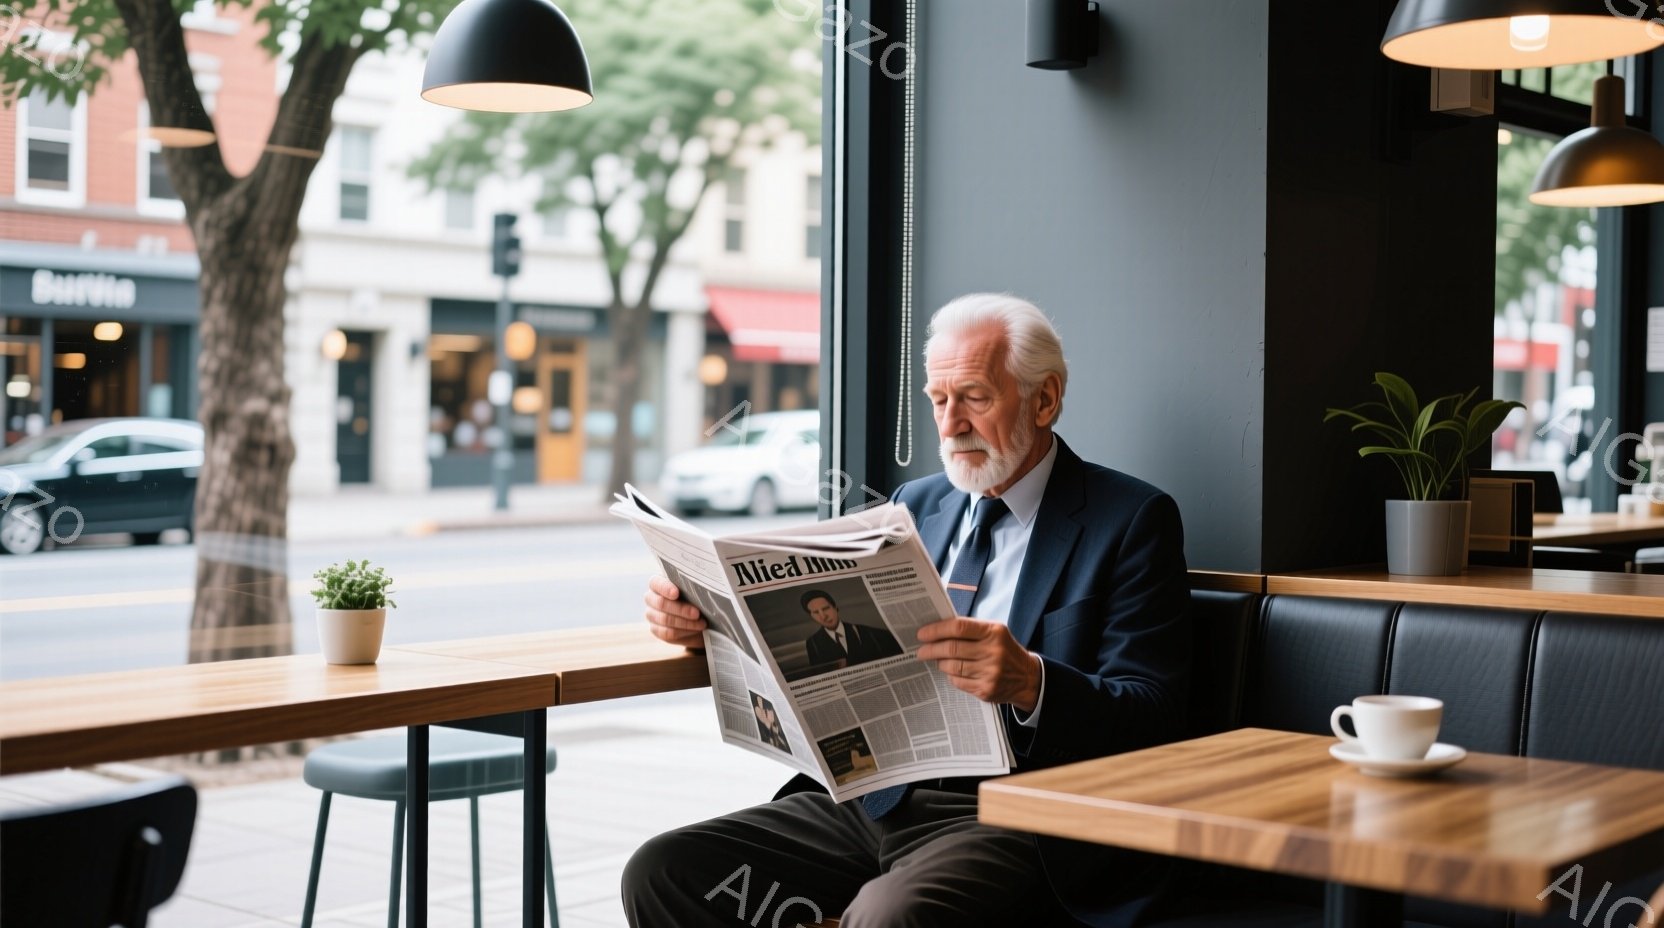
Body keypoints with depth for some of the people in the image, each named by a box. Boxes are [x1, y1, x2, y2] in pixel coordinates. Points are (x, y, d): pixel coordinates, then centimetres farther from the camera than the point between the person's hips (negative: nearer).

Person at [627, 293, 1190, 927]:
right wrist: (705, 616, 0)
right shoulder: (915, 506, 18)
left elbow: (1150, 721, -9)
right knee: (661, 874, -11)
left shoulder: (1132, 520, 0)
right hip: (875, 798, 6)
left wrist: (1030, 682, -28)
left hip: (1012, 818, -6)